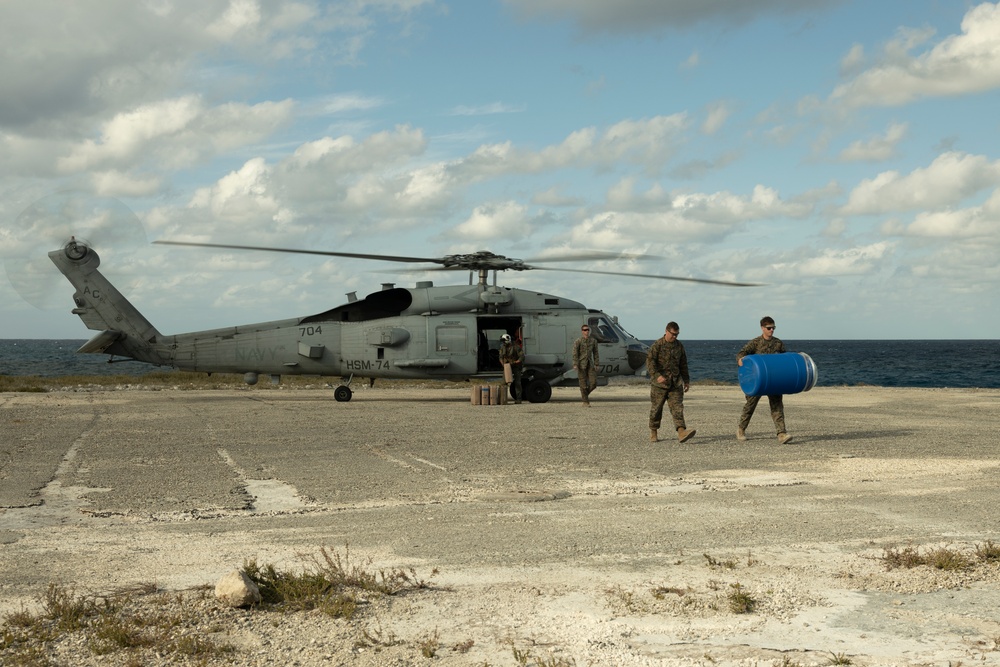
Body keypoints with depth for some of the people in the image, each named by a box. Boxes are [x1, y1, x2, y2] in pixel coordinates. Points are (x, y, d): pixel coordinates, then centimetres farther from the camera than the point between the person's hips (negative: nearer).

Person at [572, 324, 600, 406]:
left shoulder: (593, 341, 5)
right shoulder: (578, 342, -6)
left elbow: (596, 353, 8)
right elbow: (575, 354, -11)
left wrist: (596, 364, 1)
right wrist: (575, 365, -20)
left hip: (590, 365, 4)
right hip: (581, 365, -4)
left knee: (593, 383, -5)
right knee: (583, 384, -2)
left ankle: (585, 393, 22)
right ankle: (585, 401, 8)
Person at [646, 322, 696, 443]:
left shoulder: (679, 346, 11)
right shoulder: (657, 345, -7)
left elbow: (683, 364, 20)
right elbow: (650, 361, -16)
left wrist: (686, 380, 21)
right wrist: (657, 375, -29)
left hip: (675, 383, 4)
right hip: (659, 383, -4)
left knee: (677, 408, -8)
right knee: (656, 408, 5)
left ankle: (681, 432, -20)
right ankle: (653, 432, 19)